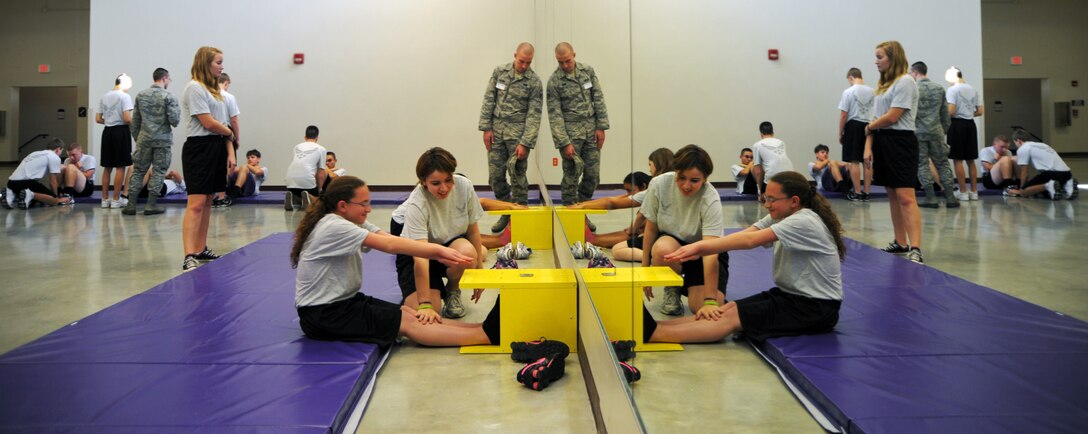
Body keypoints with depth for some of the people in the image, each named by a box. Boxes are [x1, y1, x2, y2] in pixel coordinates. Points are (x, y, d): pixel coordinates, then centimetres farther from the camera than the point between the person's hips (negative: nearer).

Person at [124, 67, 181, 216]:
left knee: (138, 170, 8)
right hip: (163, 140, -4)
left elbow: (135, 120, 9)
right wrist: (178, 109, 7)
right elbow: (174, 120, -12)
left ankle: (131, 205, 6)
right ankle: (151, 205, 2)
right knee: (158, 172, 3)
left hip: (144, 139, 4)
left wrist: (137, 138, 18)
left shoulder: (140, 95, 7)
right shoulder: (169, 96, -6)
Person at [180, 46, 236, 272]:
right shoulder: (194, 88, -8)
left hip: (217, 148, 9)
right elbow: (208, 123, -15)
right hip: (199, 149, -9)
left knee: (207, 202, 12)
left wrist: (230, 152, 8)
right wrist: (229, 133, 2)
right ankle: (189, 257, -18)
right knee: (196, 203, -14)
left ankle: (201, 249, 20)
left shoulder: (216, 90, 19)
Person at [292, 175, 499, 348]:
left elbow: (391, 242, -7)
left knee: (410, 313, -9)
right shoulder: (333, 227, -20)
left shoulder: (354, 222, 6)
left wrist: (437, 254, -22)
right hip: (321, 314, -8)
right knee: (407, 322, -17)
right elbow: (389, 245, -26)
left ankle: (486, 328, -19)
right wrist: (438, 250, -26)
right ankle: (486, 334, -24)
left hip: (345, 301, 8)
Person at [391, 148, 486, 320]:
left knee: (467, 253, -36)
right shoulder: (416, 204, -32)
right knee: (423, 316, -25)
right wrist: (425, 305, -41)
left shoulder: (464, 186, -20)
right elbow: (420, 257, -37)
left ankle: (452, 290, -3)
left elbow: (473, 230, -5)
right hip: (413, 252, -3)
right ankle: (437, 290, 11)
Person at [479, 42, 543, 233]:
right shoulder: (499, 72, 4)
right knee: (495, 176, 5)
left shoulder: (534, 82, -5)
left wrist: (525, 143, -13)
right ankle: (505, 212, 22)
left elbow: (534, 115, -8)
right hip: (496, 132, 3)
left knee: (517, 177, -2)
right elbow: (488, 101, 7)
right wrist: (486, 128, 0)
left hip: (518, 134, -3)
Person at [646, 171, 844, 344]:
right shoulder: (780, 217, 8)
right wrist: (699, 250, -24)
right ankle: (650, 326, -23)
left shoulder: (804, 222, -19)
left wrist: (700, 246, -30)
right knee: (724, 309, -10)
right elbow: (745, 235, -8)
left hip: (816, 307, -8)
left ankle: (653, 332, -31)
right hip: (789, 294, 8)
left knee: (732, 317, -21)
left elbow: (749, 241, -28)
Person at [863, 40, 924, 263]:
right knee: (892, 196, 11)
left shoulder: (905, 82, -8)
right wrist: (868, 146, 6)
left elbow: (892, 117, -15)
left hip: (901, 142, -9)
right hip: (882, 142, 9)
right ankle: (900, 243, 18)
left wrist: (869, 127, 1)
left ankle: (915, 249, -19)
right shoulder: (883, 84, 18)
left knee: (906, 197, -15)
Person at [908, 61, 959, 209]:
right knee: (942, 163, 9)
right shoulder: (939, 88, 8)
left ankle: (931, 198, -1)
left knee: (922, 164, 2)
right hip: (936, 131, 4)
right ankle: (950, 198, 5)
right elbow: (945, 112, 10)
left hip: (918, 131, -4)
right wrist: (944, 129, 18)